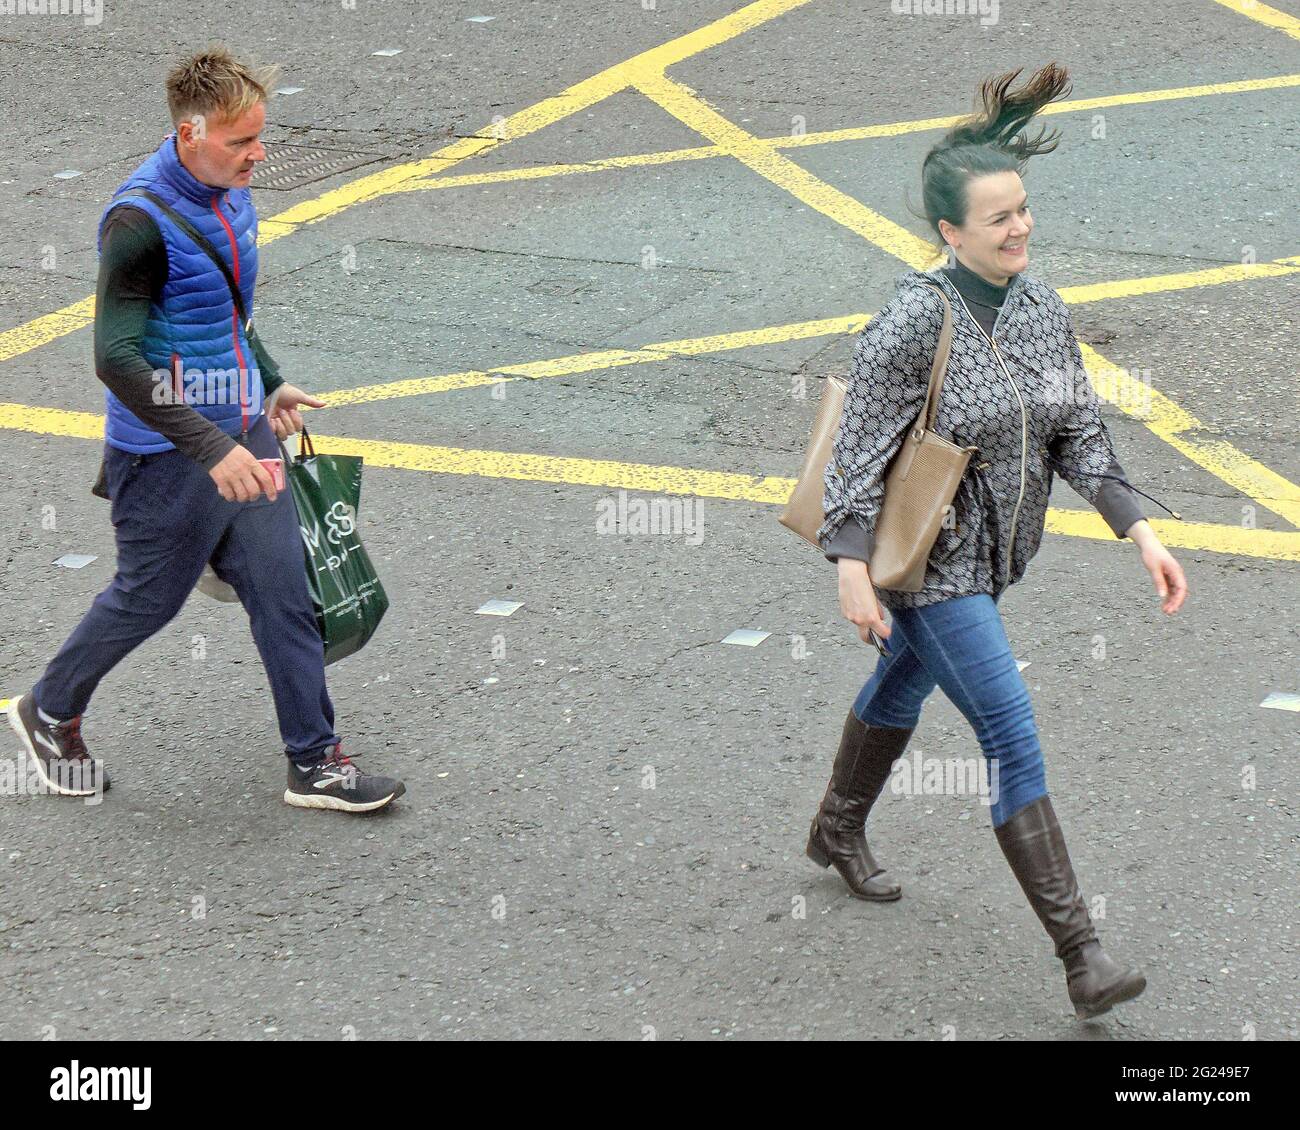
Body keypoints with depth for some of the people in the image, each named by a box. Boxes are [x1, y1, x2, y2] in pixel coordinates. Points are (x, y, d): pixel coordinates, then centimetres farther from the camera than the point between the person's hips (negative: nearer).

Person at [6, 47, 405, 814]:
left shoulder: (231, 193, 3)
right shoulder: (140, 222, -24)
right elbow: (117, 359, -27)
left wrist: (269, 383, 24)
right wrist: (212, 450, -31)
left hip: (243, 433, 7)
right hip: (168, 453, -7)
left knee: (283, 589, 7)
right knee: (149, 599, 10)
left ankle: (316, 764, 15)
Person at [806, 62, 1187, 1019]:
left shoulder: (1042, 310, -3)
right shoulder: (914, 320, -24)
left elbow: (1081, 432, 2)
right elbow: (861, 447, -20)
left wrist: (1142, 532, -6)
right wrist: (853, 569, -23)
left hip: (992, 548, 8)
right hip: (927, 561, -8)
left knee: (903, 687, 30)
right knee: (1014, 742, -11)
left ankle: (838, 831, 56)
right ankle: (1081, 955, -10)